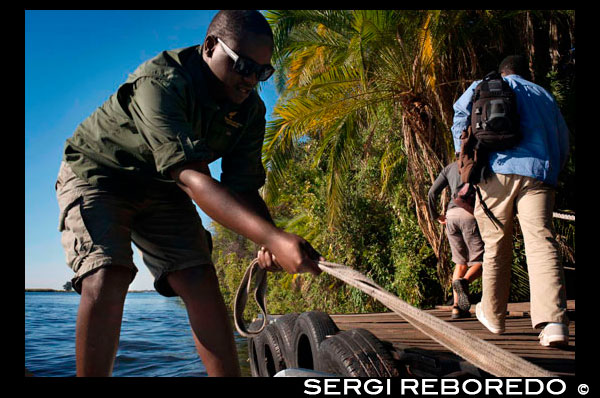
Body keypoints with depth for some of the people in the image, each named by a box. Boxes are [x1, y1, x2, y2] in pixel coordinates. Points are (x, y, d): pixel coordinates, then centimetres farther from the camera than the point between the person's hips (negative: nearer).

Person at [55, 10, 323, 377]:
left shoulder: (250, 109, -11)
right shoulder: (160, 82, -32)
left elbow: (243, 187, -14)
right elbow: (191, 177, -44)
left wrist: (270, 244, -35)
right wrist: (273, 237, -54)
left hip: (160, 188, 5)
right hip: (97, 172, -4)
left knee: (200, 281, -11)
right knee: (106, 279, -26)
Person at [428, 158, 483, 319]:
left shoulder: (449, 168, 24)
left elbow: (432, 193, 15)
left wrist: (435, 215, 24)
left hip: (451, 215, 4)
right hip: (471, 213, -4)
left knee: (461, 262, 14)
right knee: (481, 261, 3)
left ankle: (456, 306, 4)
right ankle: (464, 281, -27)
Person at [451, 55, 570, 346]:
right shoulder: (545, 96, 28)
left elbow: (461, 113, 3)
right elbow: (563, 144, 27)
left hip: (499, 169, -2)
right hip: (540, 173, 2)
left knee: (496, 245, 7)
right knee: (542, 242, -9)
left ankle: (493, 315, 18)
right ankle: (554, 322, -23)